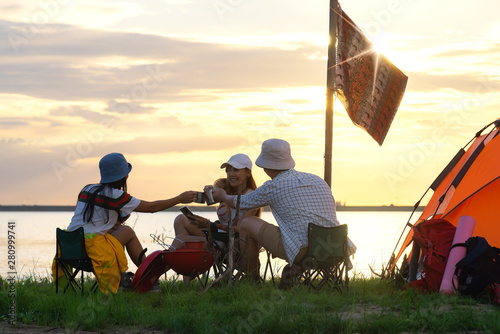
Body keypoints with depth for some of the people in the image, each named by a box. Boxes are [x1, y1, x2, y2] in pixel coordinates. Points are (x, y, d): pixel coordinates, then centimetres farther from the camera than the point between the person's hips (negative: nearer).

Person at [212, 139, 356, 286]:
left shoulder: (273, 187, 1)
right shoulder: (318, 180, 16)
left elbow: (240, 203, 17)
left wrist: (223, 196, 41)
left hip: (301, 252, -6)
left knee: (246, 224, 13)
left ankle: (252, 280, 24)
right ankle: (293, 270, 20)